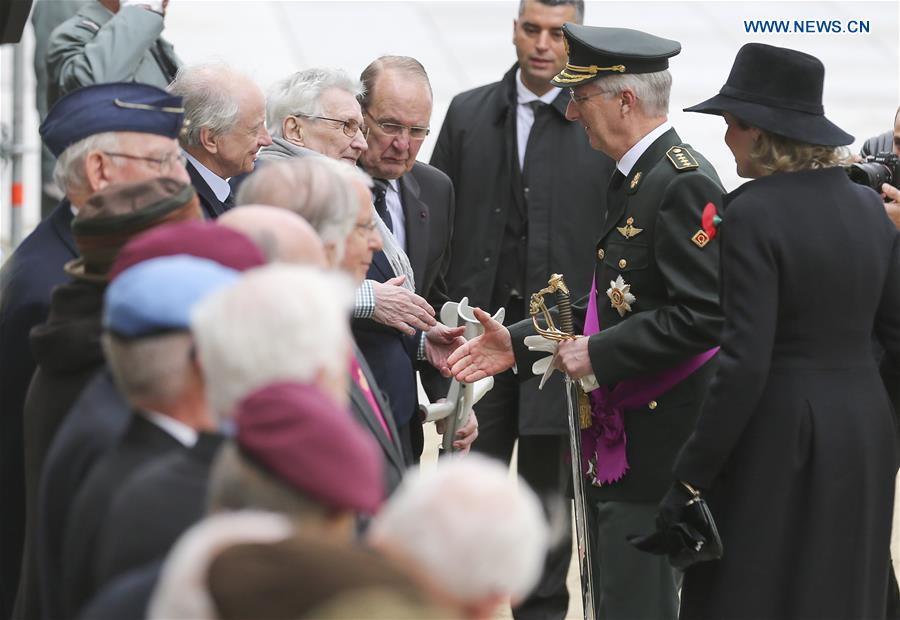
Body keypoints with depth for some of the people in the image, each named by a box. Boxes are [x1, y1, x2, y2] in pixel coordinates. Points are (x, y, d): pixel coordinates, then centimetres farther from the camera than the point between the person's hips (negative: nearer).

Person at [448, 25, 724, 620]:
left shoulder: (684, 184, -17)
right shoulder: (634, 180, 15)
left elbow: (702, 317, -24)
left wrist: (599, 354, -19)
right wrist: (520, 343, 12)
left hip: (656, 446, -10)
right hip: (617, 439, 10)